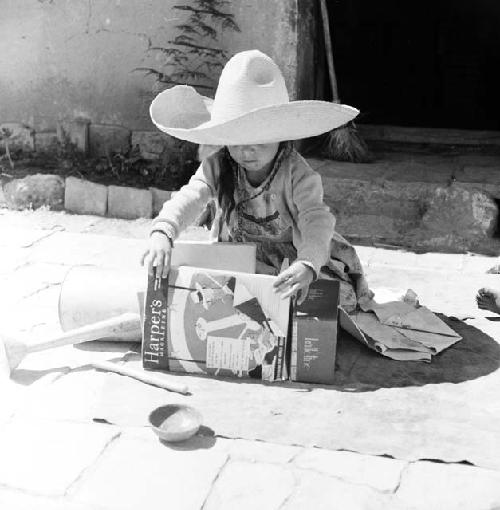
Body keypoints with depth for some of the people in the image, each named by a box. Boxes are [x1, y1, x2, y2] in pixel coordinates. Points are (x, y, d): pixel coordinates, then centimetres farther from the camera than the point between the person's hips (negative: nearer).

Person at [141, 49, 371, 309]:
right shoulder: (217, 167, -15)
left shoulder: (297, 173, -23)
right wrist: (162, 232, -51)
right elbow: (188, 198, -29)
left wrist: (307, 265, -56)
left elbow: (315, 220, -35)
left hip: (293, 256, -2)